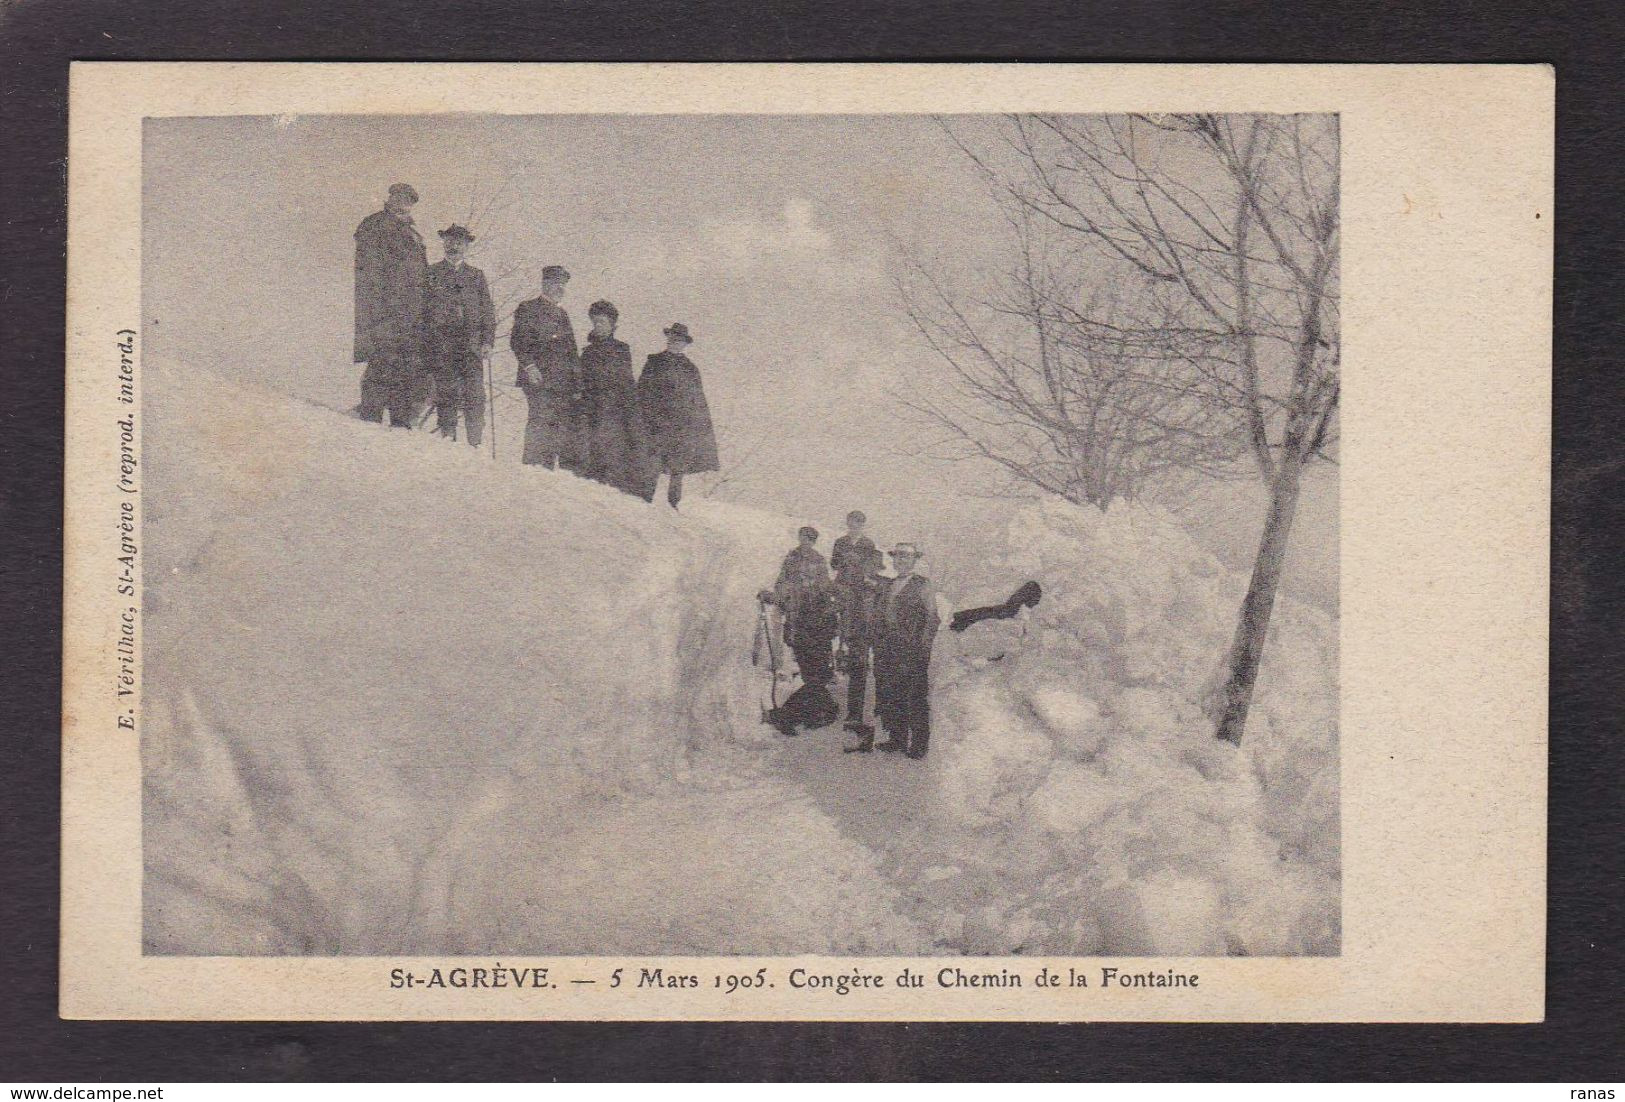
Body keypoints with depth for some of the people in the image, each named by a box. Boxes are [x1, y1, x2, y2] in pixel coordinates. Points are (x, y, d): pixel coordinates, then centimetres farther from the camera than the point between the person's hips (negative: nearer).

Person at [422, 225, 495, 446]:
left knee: (475, 398, -8)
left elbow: (488, 312, 15)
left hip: (471, 346, 1)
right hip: (442, 347, -1)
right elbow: (423, 310, 7)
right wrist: (428, 341, -1)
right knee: (446, 397, -3)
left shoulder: (476, 275, 16)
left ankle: (475, 445, -7)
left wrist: (488, 341, 3)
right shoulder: (432, 274, 9)